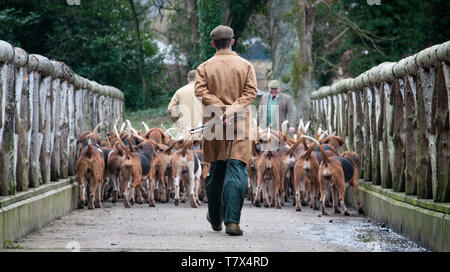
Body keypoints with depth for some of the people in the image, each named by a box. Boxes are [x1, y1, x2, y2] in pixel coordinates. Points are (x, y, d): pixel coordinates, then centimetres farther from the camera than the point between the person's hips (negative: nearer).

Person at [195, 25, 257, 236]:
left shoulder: (204, 67, 6)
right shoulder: (246, 66, 6)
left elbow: (201, 91, -9)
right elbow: (251, 91, -7)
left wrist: (222, 109, -14)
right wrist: (234, 109, -15)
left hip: (213, 124, 2)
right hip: (239, 125, -2)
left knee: (216, 171, 14)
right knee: (236, 171, -7)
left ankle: (215, 219, 26)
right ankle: (232, 220, -20)